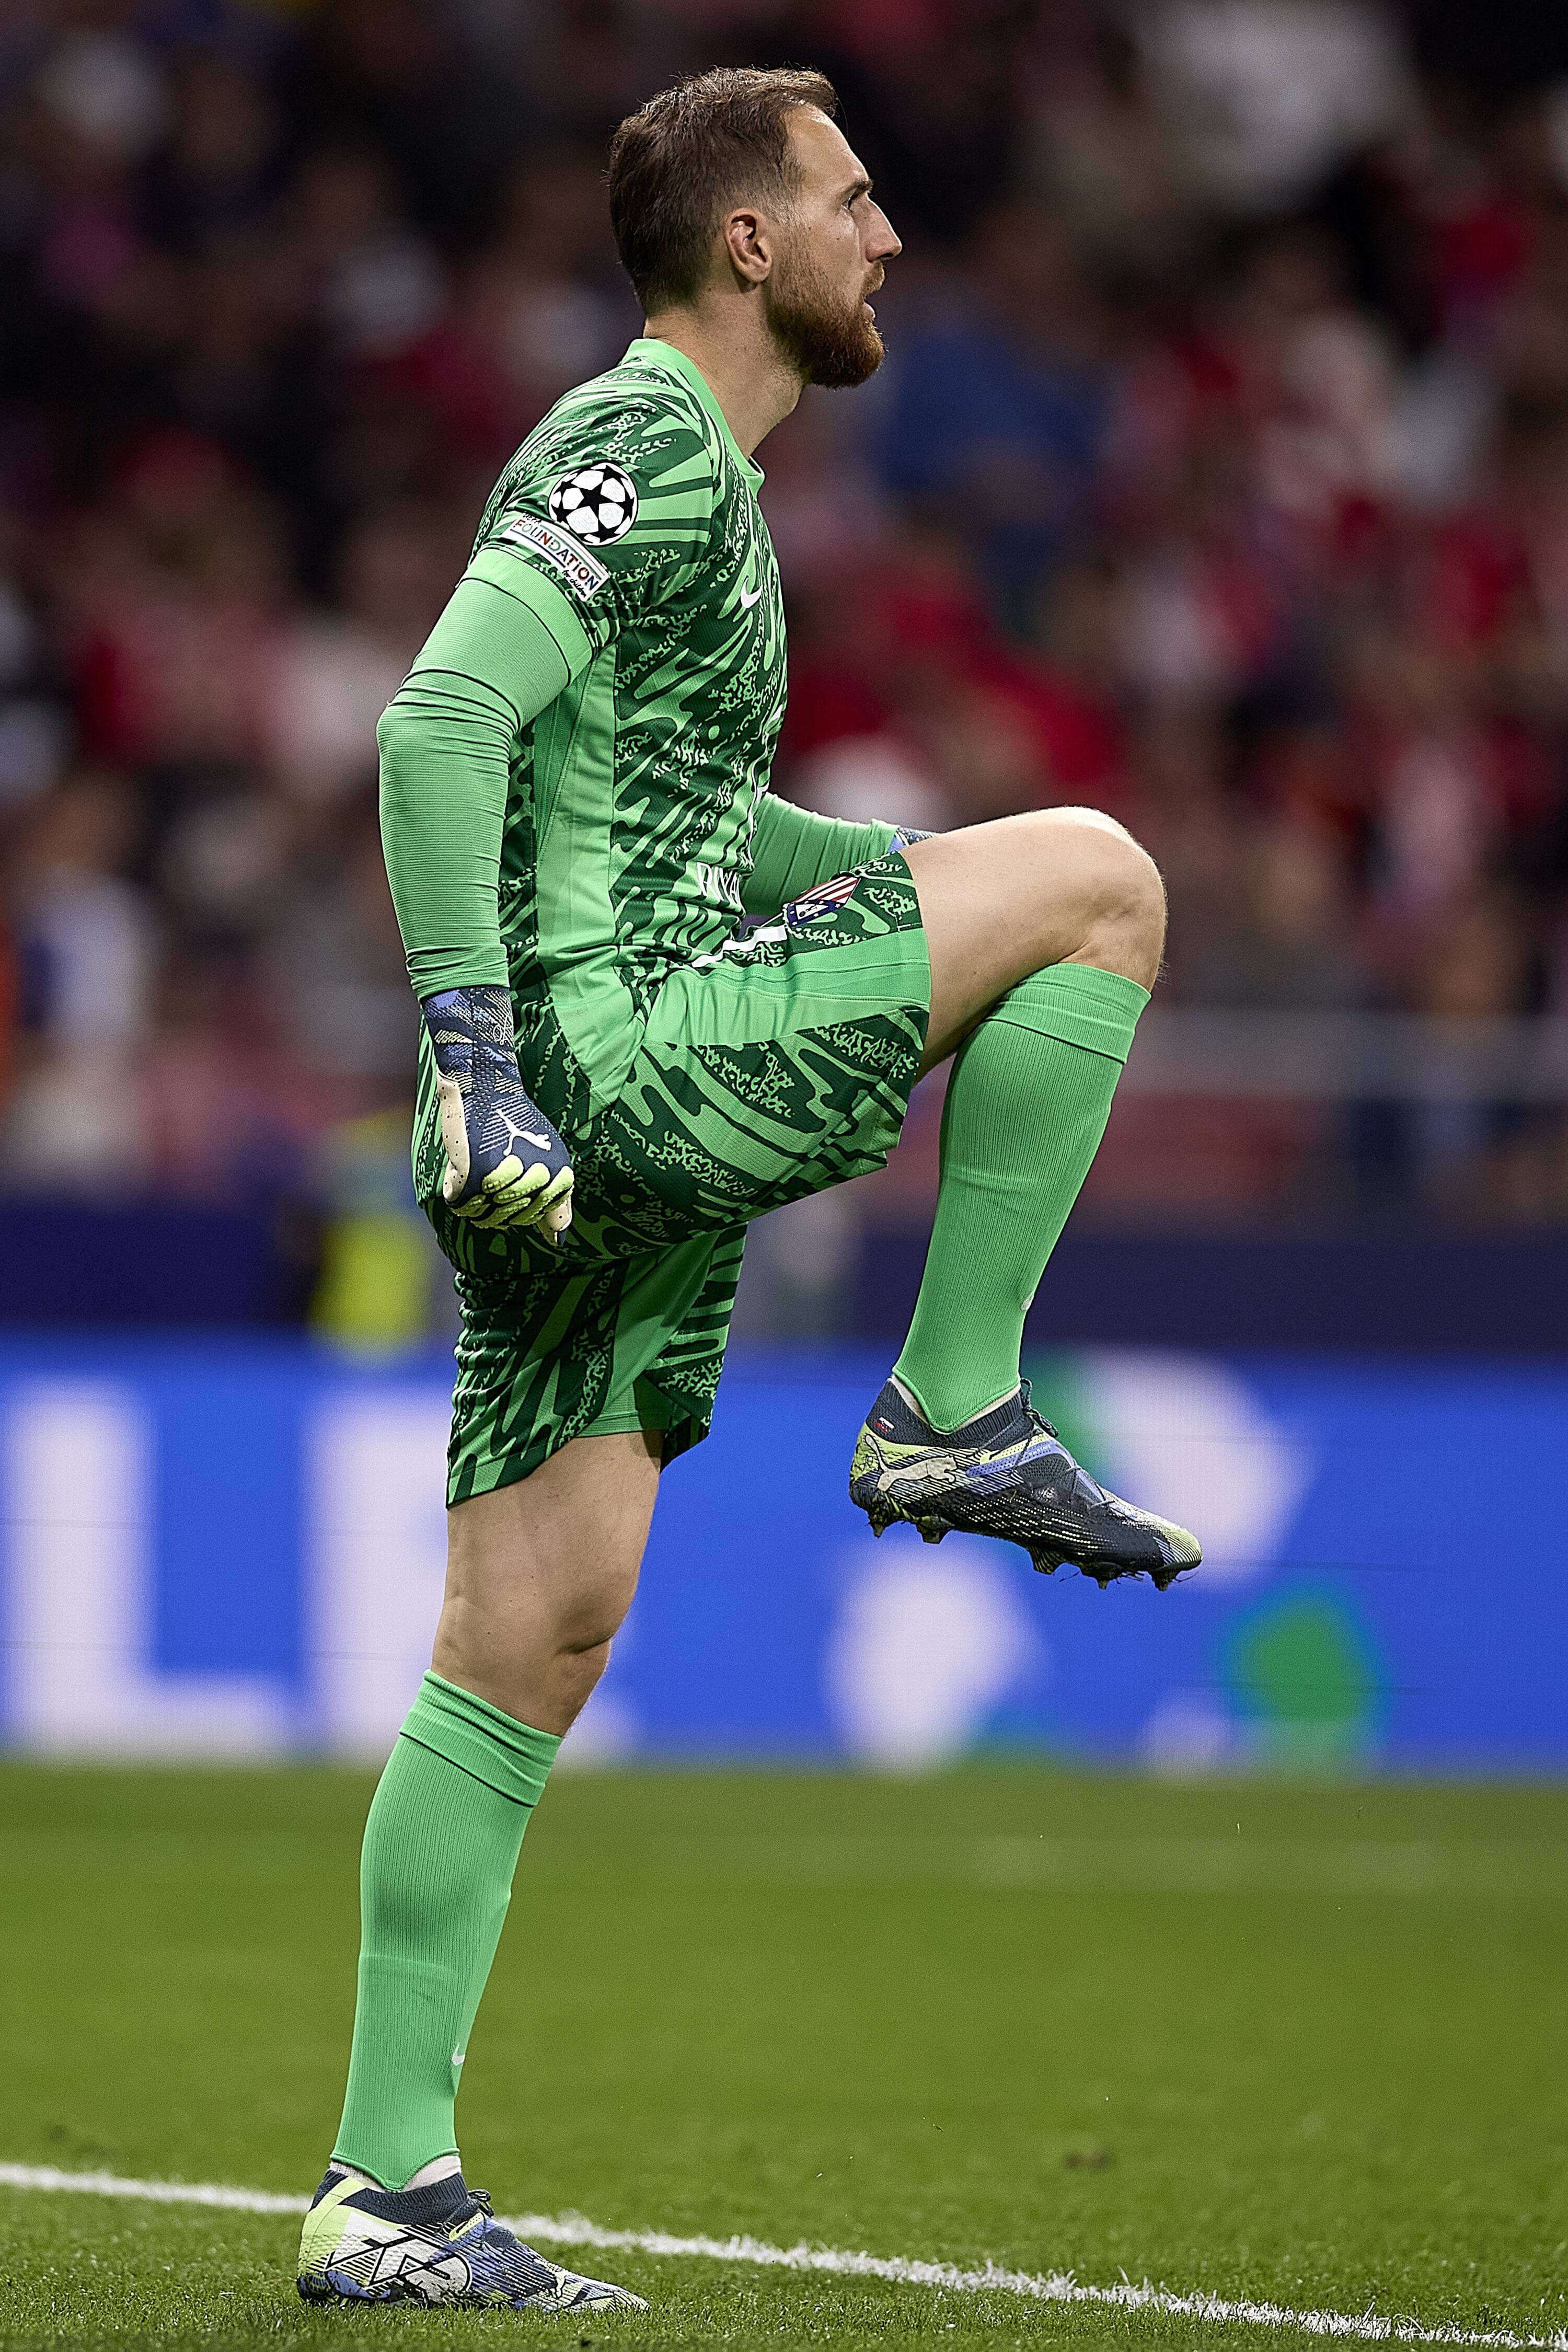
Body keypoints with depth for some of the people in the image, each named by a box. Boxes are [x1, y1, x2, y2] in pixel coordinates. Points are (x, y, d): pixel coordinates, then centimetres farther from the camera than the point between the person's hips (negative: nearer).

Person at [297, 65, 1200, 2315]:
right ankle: (956, 1416, -3)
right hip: (617, 1058, -10)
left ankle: (390, 2191, 5)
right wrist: (477, 1056, -25)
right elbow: (441, 727, -21)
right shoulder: (642, 450, -9)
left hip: (607, 1117, 10)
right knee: (1098, 869, -5)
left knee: (531, 1644, 6)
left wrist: (946, 886, 30)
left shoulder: (690, 471, 24)